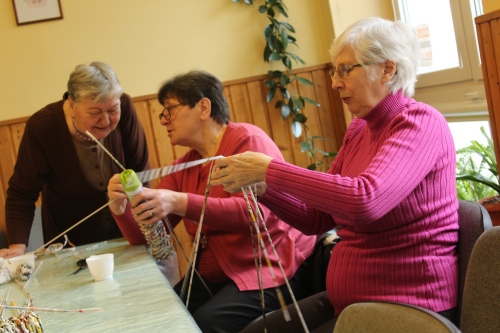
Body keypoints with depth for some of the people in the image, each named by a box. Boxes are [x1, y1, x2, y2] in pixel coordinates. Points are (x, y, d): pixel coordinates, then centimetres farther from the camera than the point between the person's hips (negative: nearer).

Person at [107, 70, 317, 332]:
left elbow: (254, 212, -24)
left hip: (271, 268, -6)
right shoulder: (183, 168, 11)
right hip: (213, 276, 6)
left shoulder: (247, 140, -8)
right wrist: (120, 207, -15)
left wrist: (180, 203, -35)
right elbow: (143, 237, 7)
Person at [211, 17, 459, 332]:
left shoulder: (420, 122, -14)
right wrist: (260, 186, -4)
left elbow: (365, 200, -32)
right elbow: (316, 218, 12)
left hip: (408, 307, -7)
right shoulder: (358, 130, 9)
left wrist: (270, 169, -25)